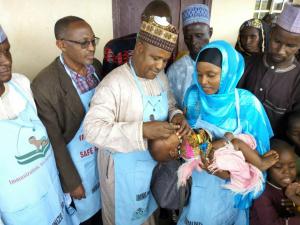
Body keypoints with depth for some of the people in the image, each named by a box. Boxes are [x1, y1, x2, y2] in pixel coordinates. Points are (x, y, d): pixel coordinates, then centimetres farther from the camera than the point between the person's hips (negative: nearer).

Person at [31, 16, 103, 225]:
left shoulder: (96, 66, -7)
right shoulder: (44, 85, -25)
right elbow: (54, 140, -18)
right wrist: (71, 182, -10)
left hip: (105, 150, 5)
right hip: (78, 161, -5)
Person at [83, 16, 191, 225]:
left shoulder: (161, 77, -2)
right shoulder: (114, 83, -26)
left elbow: (169, 105, 9)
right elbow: (93, 129, -31)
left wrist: (176, 115, -16)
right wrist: (142, 130, -40)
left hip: (154, 159, 6)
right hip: (125, 167, -6)